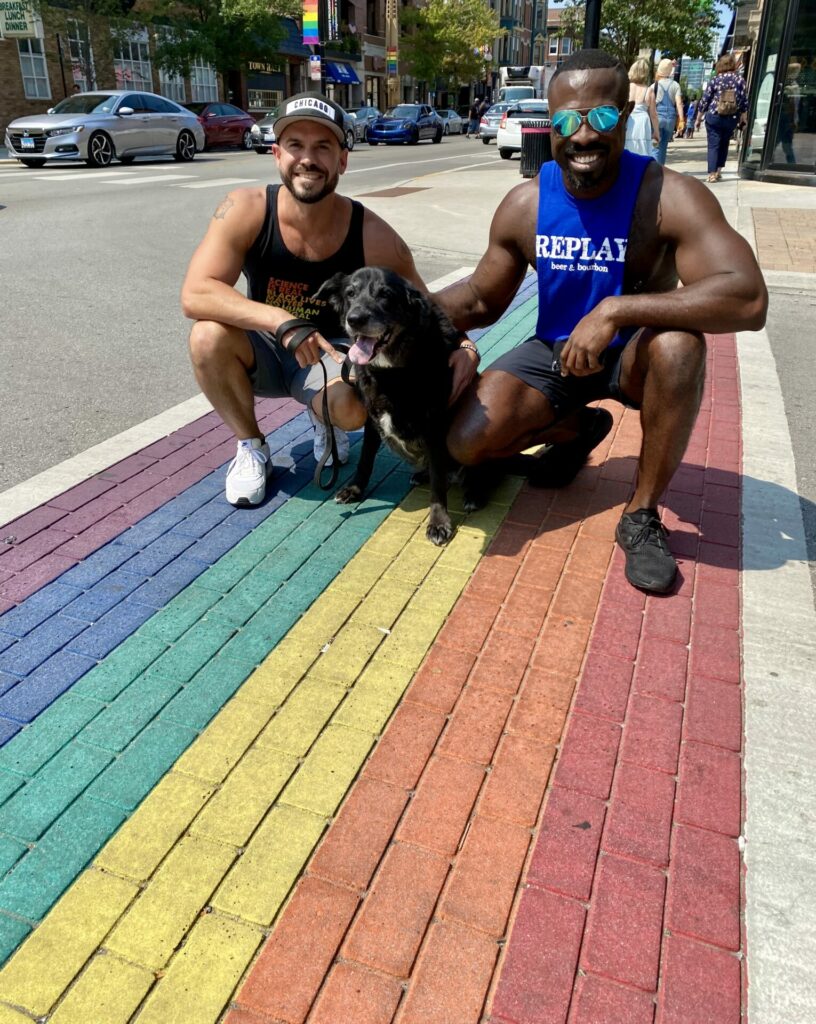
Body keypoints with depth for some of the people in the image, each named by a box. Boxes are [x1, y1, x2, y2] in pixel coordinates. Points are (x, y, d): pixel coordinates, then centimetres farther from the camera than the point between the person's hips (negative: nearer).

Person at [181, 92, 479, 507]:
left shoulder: (372, 236, -21)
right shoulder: (246, 209, -21)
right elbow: (195, 294, -30)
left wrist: (460, 345, -33)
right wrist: (282, 322, -44)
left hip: (329, 355, -1)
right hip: (264, 349, 2)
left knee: (352, 410, -33)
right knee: (209, 336, -30)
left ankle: (324, 416, 9)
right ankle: (251, 446, -4)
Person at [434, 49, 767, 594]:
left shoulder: (670, 197, -23)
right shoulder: (525, 204, -10)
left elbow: (749, 299, -36)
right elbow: (481, 299, 3)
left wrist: (613, 310, -40)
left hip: (634, 355, -2)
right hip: (554, 352, 3)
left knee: (679, 344, -38)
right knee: (467, 443, -17)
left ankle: (642, 514, -17)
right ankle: (576, 428, 15)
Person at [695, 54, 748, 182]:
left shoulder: (715, 80, -3)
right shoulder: (740, 80, 1)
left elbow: (705, 100, -2)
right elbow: (744, 101, 1)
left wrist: (698, 118, 7)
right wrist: (743, 118, 13)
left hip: (714, 117, -2)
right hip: (732, 119, 2)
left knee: (713, 145, 1)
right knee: (724, 144, 19)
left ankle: (712, 173, -8)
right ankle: (719, 170, 17)